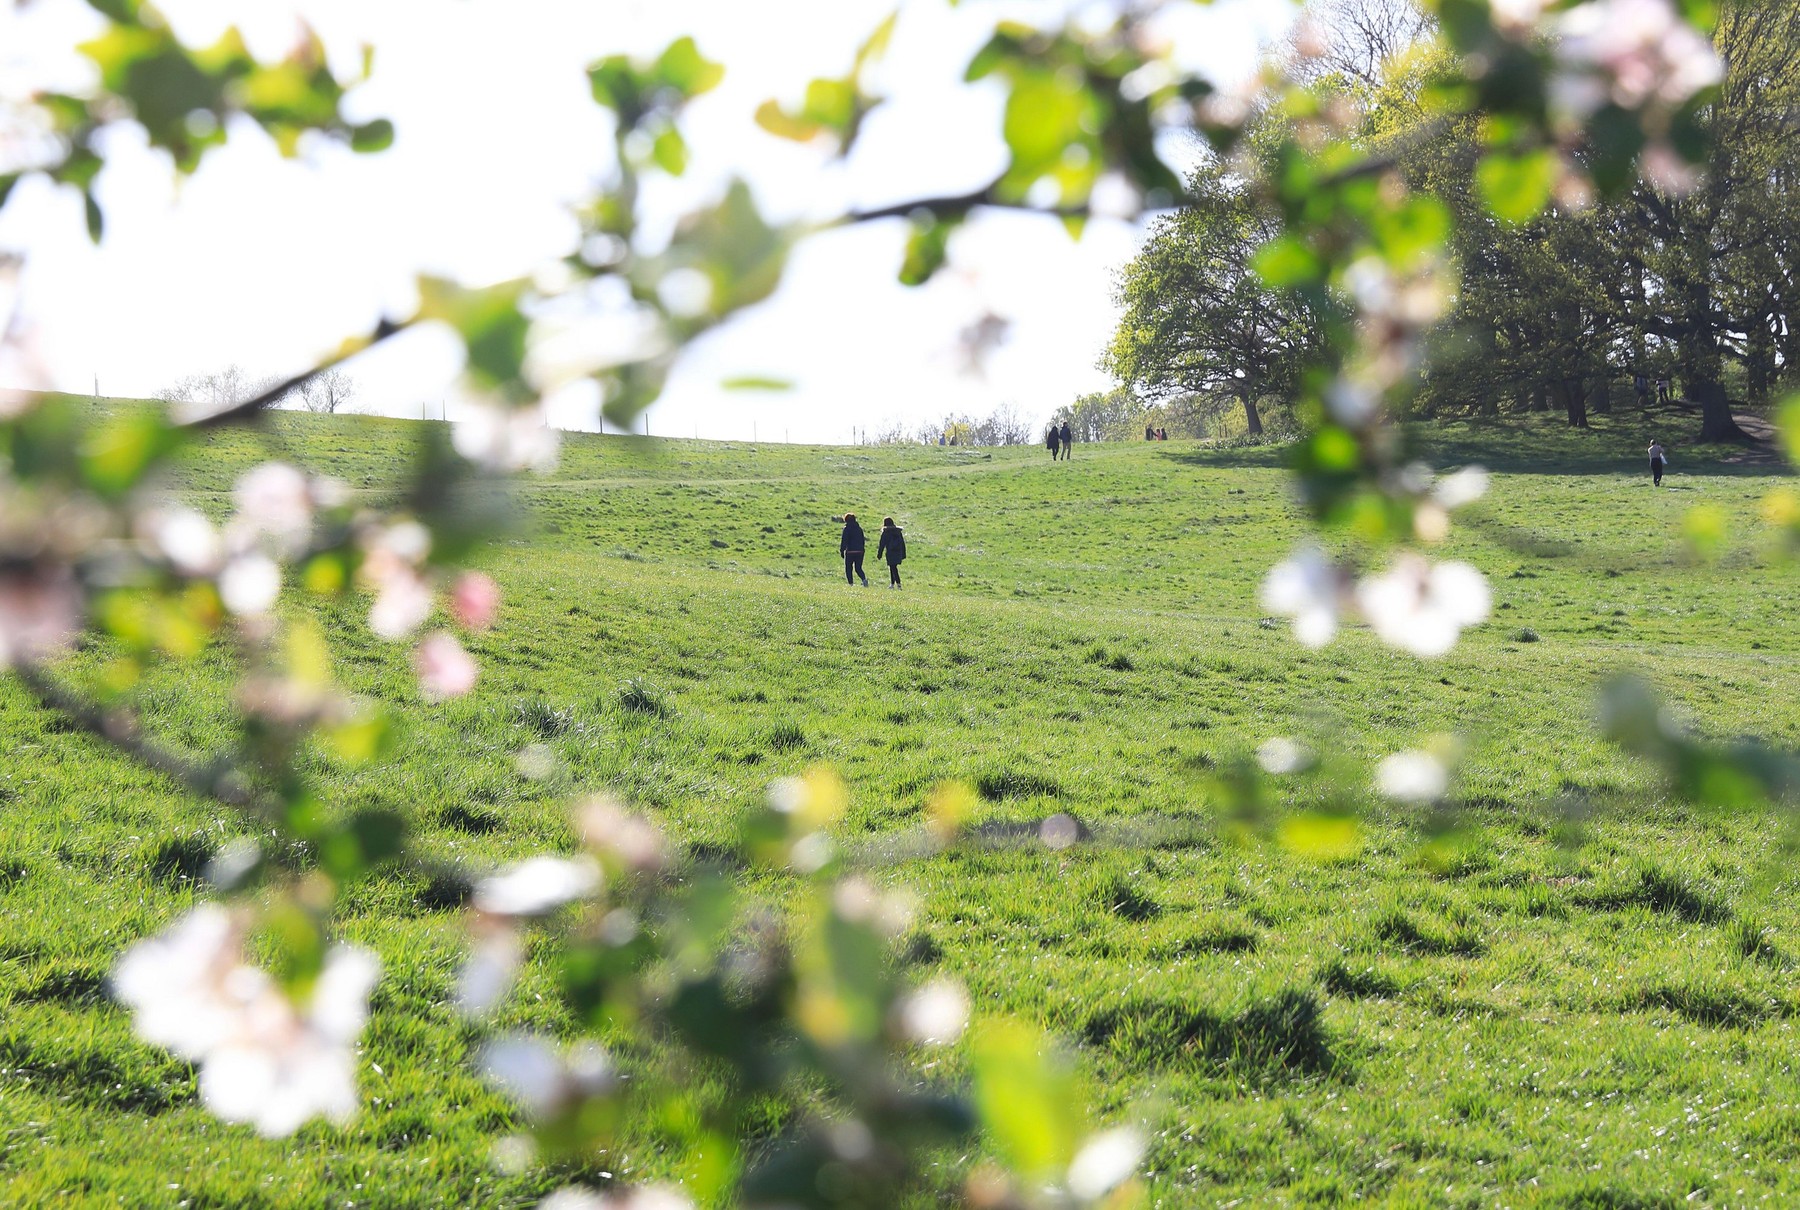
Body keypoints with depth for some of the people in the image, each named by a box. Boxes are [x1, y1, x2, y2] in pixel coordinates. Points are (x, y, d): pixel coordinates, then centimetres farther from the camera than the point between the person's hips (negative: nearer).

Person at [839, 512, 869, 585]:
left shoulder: (846, 528, -6)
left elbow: (844, 540, -11)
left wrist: (842, 550, -7)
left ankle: (851, 583, 1)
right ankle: (864, 579, -15)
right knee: (858, 568, 11)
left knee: (848, 569, 7)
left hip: (850, 551, -5)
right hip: (859, 551, 5)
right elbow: (862, 540, 16)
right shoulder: (859, 528, 12)